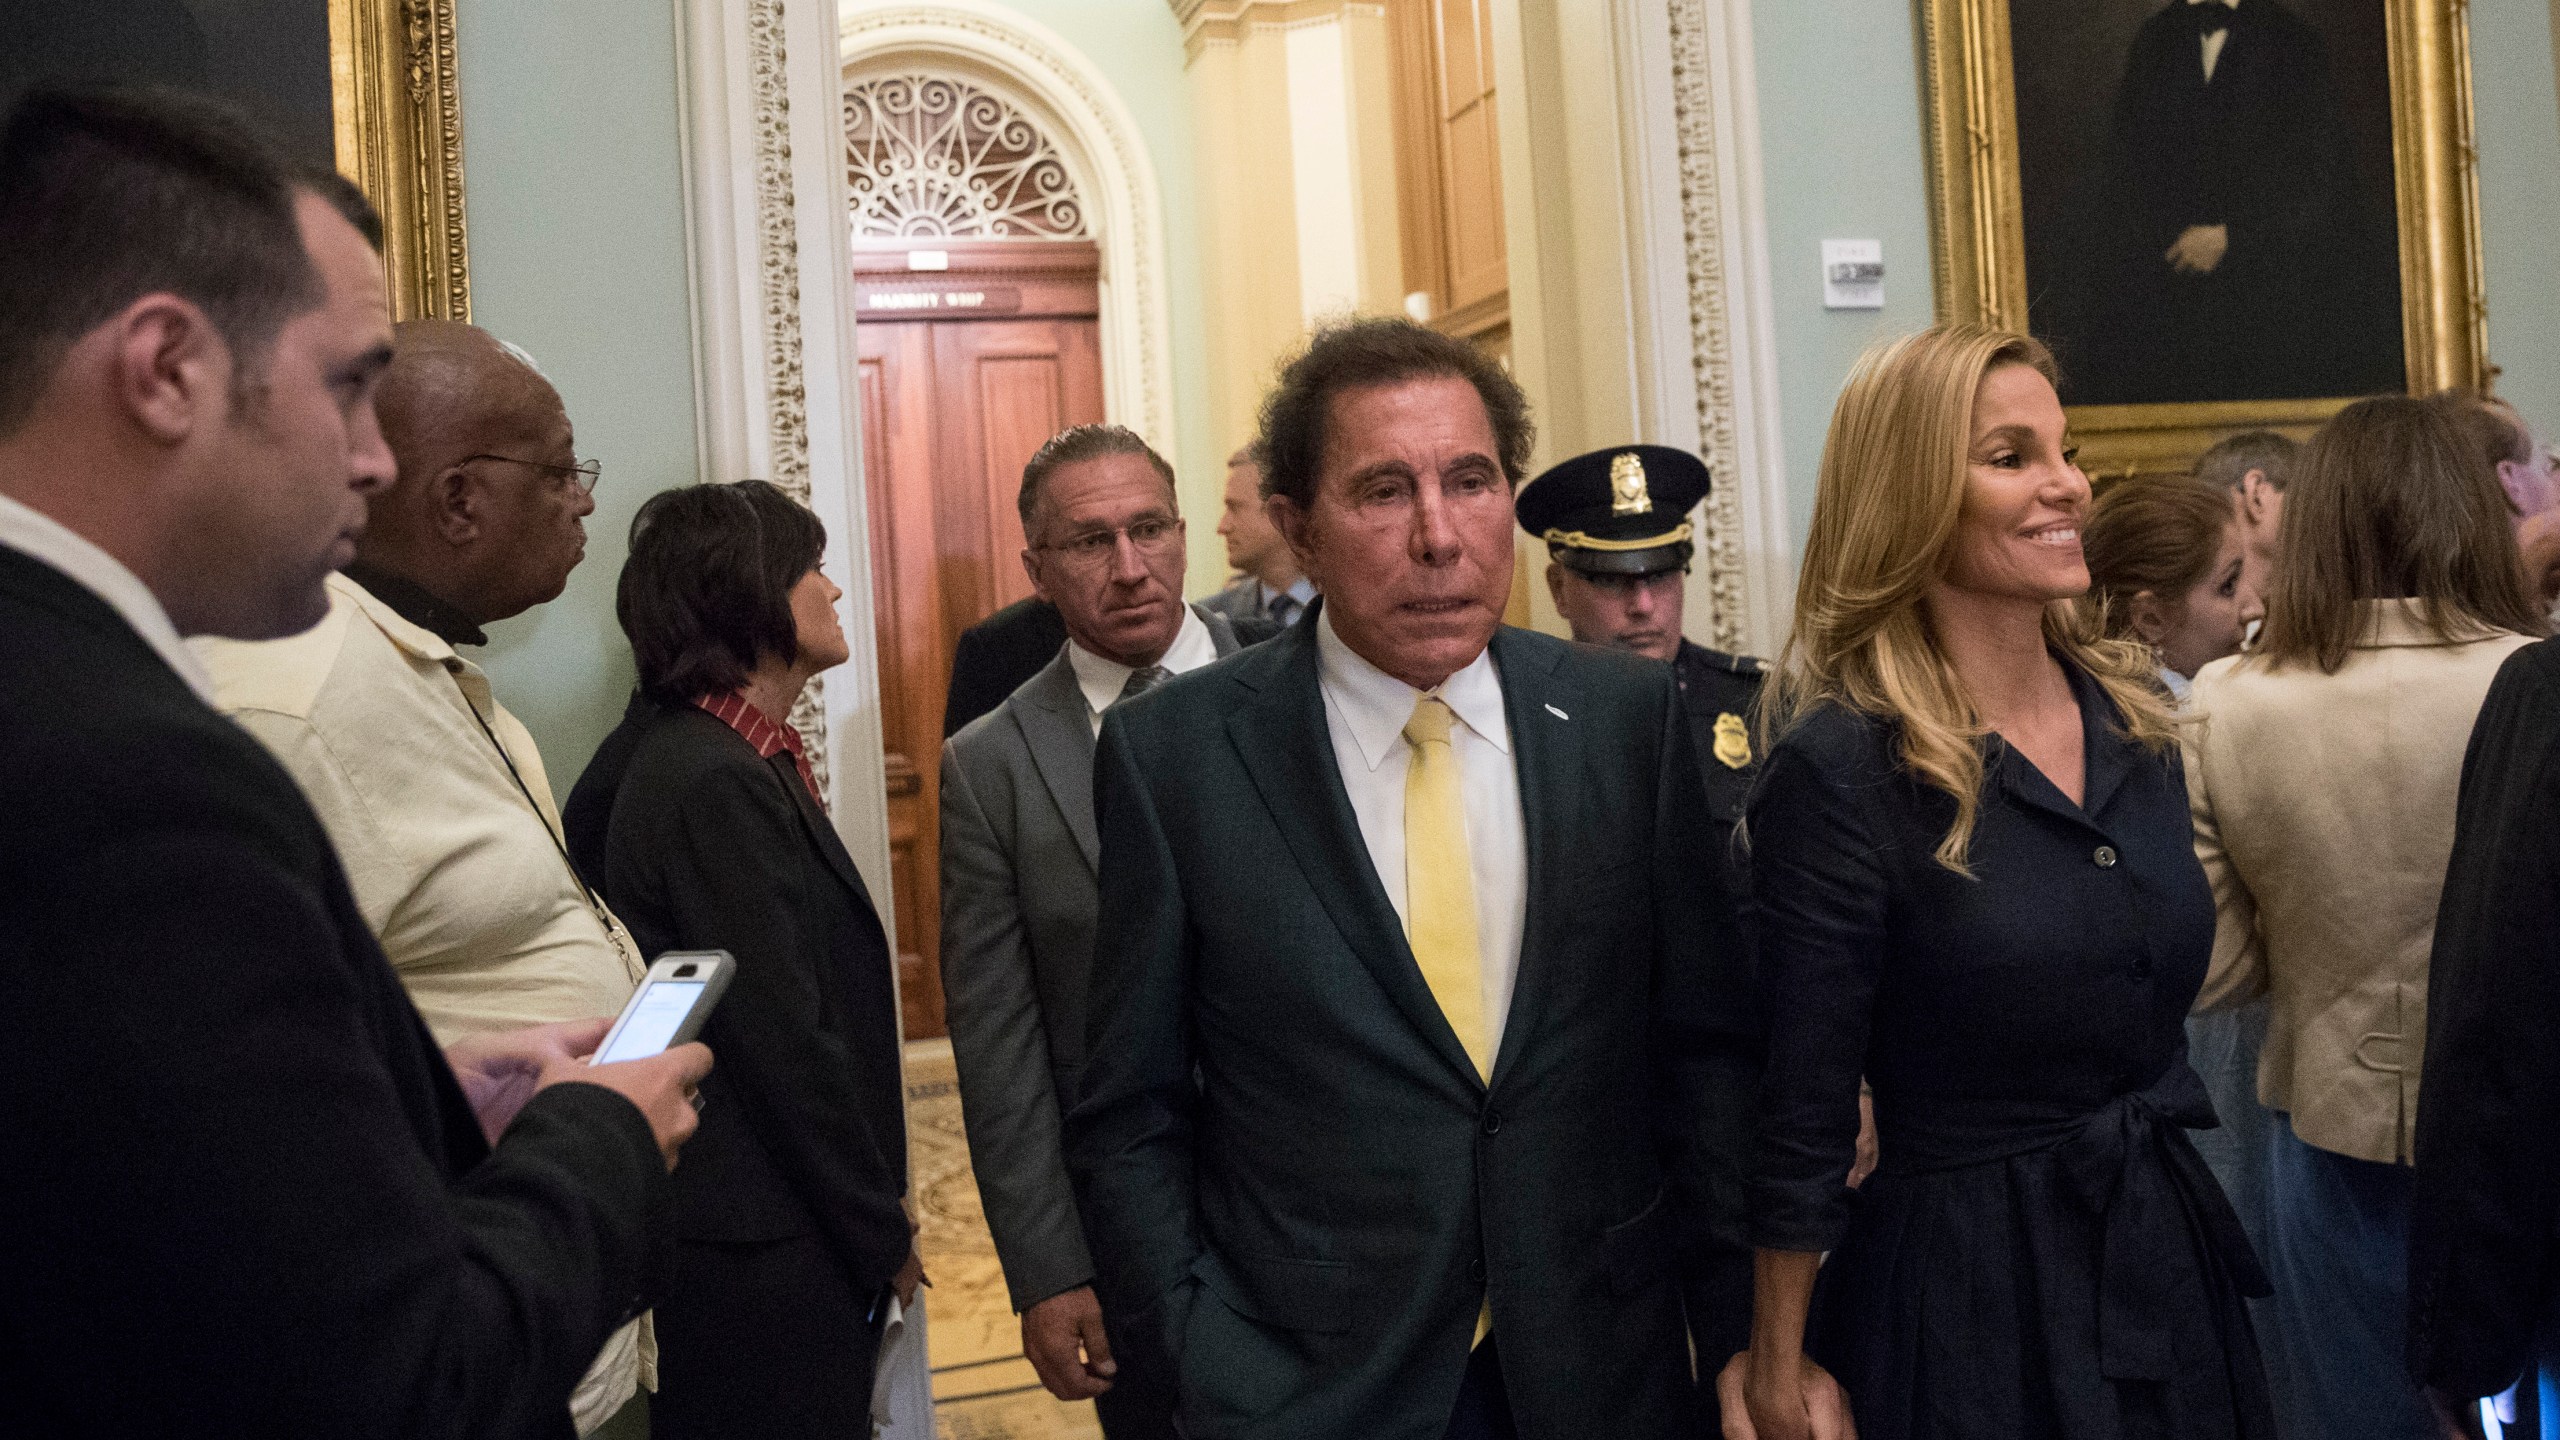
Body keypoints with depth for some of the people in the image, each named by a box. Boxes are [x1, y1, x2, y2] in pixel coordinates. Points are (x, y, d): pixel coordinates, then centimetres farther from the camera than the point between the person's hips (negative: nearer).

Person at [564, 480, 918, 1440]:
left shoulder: (713, 757, 8)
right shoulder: (715, 784, -21)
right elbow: (784, 1044, -21)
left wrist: (873, 1211, 12)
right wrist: (883, 1234, -11)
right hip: (765, 1249, -9)